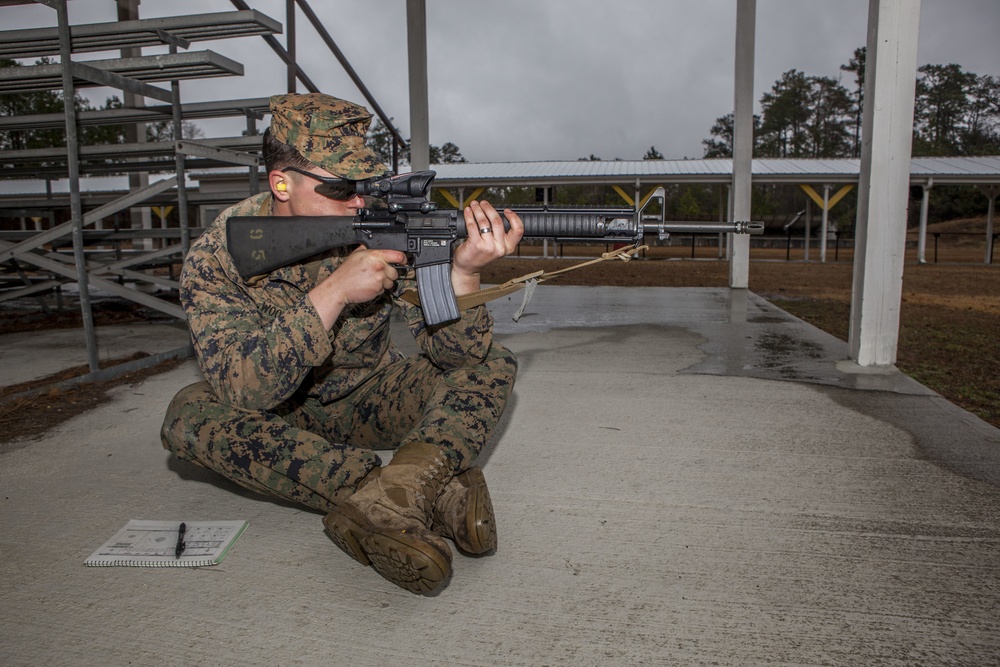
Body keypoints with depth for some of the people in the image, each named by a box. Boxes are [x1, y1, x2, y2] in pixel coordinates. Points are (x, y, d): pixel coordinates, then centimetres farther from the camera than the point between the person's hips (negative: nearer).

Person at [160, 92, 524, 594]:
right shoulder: (217, 256, -21)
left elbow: (453, 355, -19)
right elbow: (243, 390, -33)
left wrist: (464, 271, -38)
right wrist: (334, 292, -42)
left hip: (368, 403, 1)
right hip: (275, 416, -1)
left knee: (493, 365, -17)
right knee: (190, 414, -32)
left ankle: (387, 498, -41)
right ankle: (431, 491, -38)